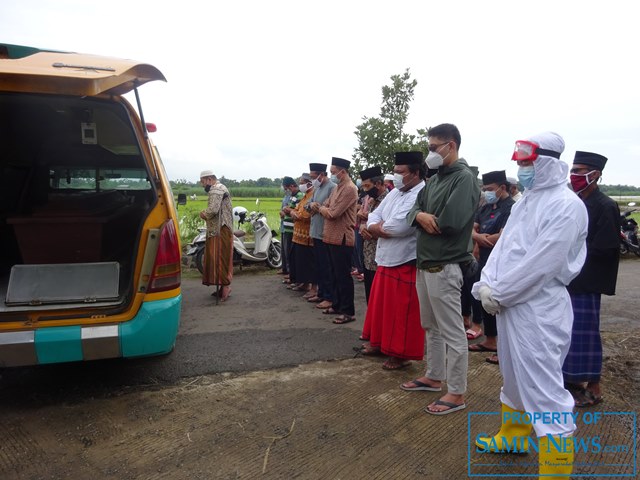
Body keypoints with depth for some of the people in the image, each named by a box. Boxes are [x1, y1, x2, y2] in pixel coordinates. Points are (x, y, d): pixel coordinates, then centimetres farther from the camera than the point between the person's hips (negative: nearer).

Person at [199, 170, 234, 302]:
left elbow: (213, 210, -26)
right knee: (219, 258, 13)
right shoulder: (218, 189, 21)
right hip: (219, 229, 11)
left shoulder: (216, 190, -13)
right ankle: (223, 286, 19)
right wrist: (206, 214, 4)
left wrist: (203, 214, -7)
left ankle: (225, 286, -7)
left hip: (220, 230, -11)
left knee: (220, 258, -9)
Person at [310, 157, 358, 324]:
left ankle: (348, 312, 4)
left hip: (342, 239, -10)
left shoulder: (349, 189, -16)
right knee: (335, 274, 17)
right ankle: (337, 305, 29)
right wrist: (318, 207, -9)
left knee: (343, 276, -4)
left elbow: (333, 213, -21)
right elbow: (326, 208, 13)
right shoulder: (337, 188, 16)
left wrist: (320, 208, -2)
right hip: (332, 237, 10)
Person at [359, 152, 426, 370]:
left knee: (403, 312, 3)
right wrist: (381, 227, -12)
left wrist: (377, 228, -7)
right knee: (382, 305, 19)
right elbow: (375, 215, 12)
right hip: (386, 260, 9)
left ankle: (402, 354, 17)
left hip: (406, 264, -9)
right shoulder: (395, 192, 11)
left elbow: (399, 227, -27)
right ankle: (380, 342, 36)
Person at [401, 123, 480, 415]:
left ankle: (456, 394, 13)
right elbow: (413, 210, 9)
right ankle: (434, 377, 35)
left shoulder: (464, 178, -13)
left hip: (445, 267, -9)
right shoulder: (434, 179, 14)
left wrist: (427, 219, -7)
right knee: (431, 326, 19)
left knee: (452, 332, 1)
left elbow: (452, 221, -25)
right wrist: (421, 216, -13)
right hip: (425, 263, 9)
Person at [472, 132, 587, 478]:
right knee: (514, 377, 23)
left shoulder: (566, 206, -15)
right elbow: (503, 246, 9)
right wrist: (487, 285, -5)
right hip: (508, 304, 9)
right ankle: (513, 435, 43)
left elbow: (541, 264, -21)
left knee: (543, 389, -4)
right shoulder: (525, 201, 12)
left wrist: (498, 293, -15)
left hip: (539, 310, -9)